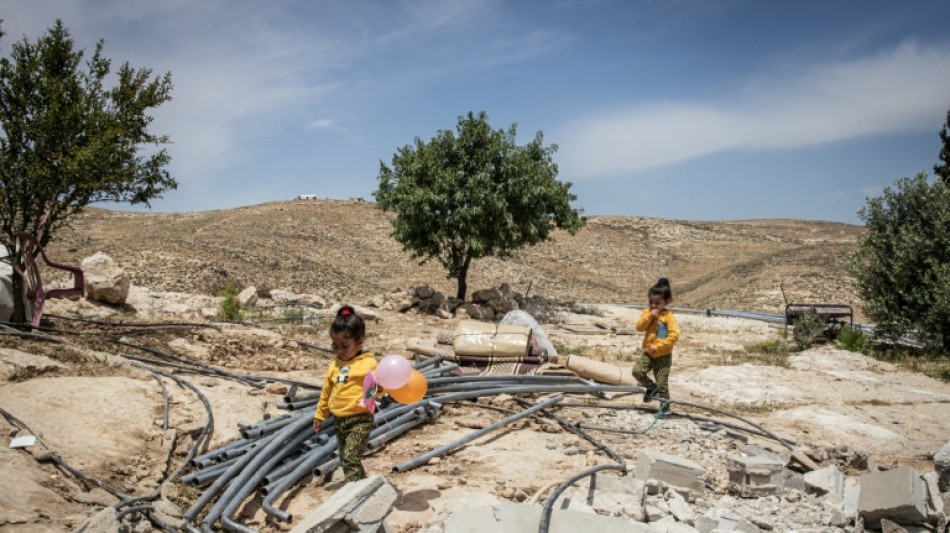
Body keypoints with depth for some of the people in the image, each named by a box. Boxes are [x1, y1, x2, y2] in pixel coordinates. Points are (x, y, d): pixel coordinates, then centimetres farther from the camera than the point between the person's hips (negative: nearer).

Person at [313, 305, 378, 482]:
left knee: (351, 458, -14)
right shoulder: (335, 364, 9)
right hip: (338, 420, 7)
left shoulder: (368, 363, -11)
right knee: (345, 459, 15)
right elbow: (326, 392, 18)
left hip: (360, 419, -7)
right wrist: (320, 415, 23)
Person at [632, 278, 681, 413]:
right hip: (648, 353, 4)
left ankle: (665, 408, 17)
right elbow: (639, 327, -9)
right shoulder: (647, 313, 3)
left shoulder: (668, 316, -11)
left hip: (663, 356, -4)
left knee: (662, 384, 0)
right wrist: (650, 316, -20)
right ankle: (651, 387, 11)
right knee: (637, 370, -17)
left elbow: (674, 335, -19)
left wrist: (658, 346, -22)